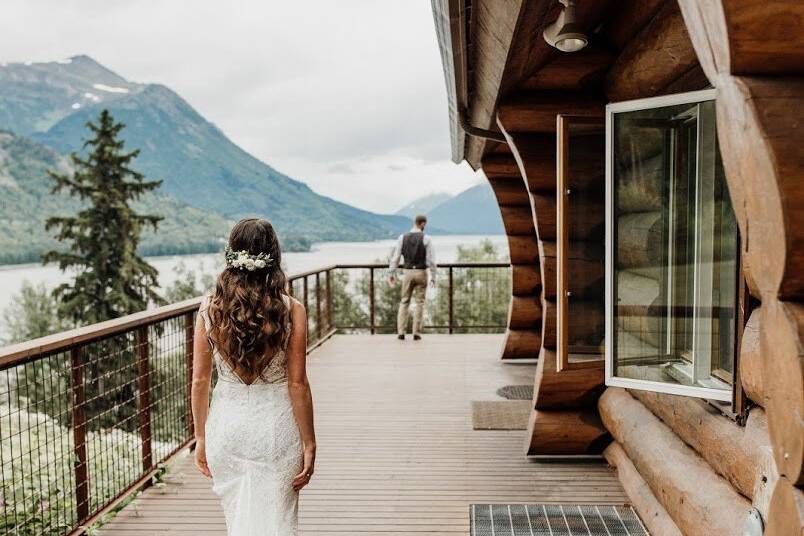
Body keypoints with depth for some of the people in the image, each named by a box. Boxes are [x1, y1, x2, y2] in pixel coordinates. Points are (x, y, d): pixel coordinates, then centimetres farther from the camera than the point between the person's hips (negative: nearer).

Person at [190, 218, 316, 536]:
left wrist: (201, 438, 10)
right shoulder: (291, 310, -12)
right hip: (276, 426, -2)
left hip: (226, 423, 2)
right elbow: (297, 384, -11)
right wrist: (309, 443, -2)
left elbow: (200, 381, -2)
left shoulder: (210, 308, -5)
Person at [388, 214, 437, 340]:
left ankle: (401, 332, 3)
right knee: (419, 303, 6)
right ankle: (416, 333, 4)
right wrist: (433, 277, -2)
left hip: (408, 273, 2)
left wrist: (392, 274, 5)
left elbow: (395, 257, -1)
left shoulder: (402, 237, 0)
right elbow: (431, 259, -9)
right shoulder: (426, 238, -7)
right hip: (421, 273, -2)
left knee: (404, 302, 11)